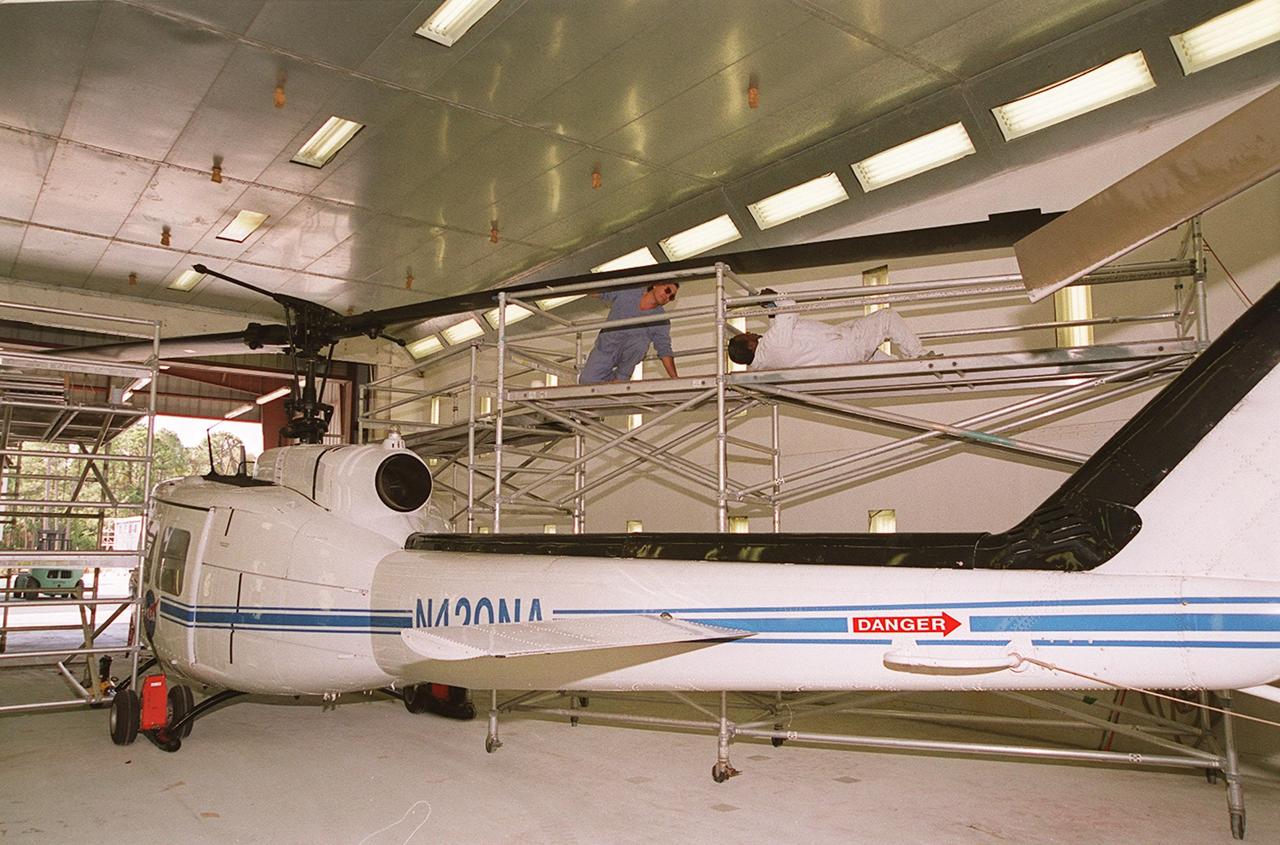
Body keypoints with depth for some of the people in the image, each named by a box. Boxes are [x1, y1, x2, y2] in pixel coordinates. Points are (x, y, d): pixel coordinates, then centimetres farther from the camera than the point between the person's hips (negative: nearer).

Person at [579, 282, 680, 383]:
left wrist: (675, 378, -26)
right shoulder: (626, 291, -12)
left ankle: (621, 376, -11)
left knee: (640, 342, -34)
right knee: (587, 381, -11)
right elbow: (599, 292, 1)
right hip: (605, 348, 2)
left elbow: (664, 350, -16)